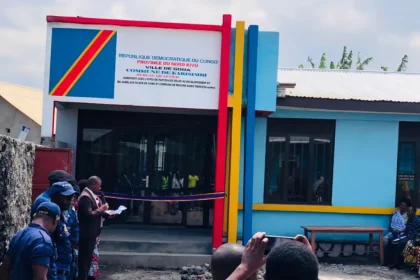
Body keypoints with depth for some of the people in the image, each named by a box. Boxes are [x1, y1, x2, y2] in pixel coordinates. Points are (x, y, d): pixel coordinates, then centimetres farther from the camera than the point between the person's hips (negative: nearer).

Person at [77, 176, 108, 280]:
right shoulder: (85, 196, -20)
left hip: (91, 233, 10)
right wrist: (101, 209, -16)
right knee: (85, 258, -3)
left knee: (87, 258, 17)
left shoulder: (91, 195, 12)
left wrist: (103, 211, 4)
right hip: (87, 233, -10)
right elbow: (88, 214, -26)